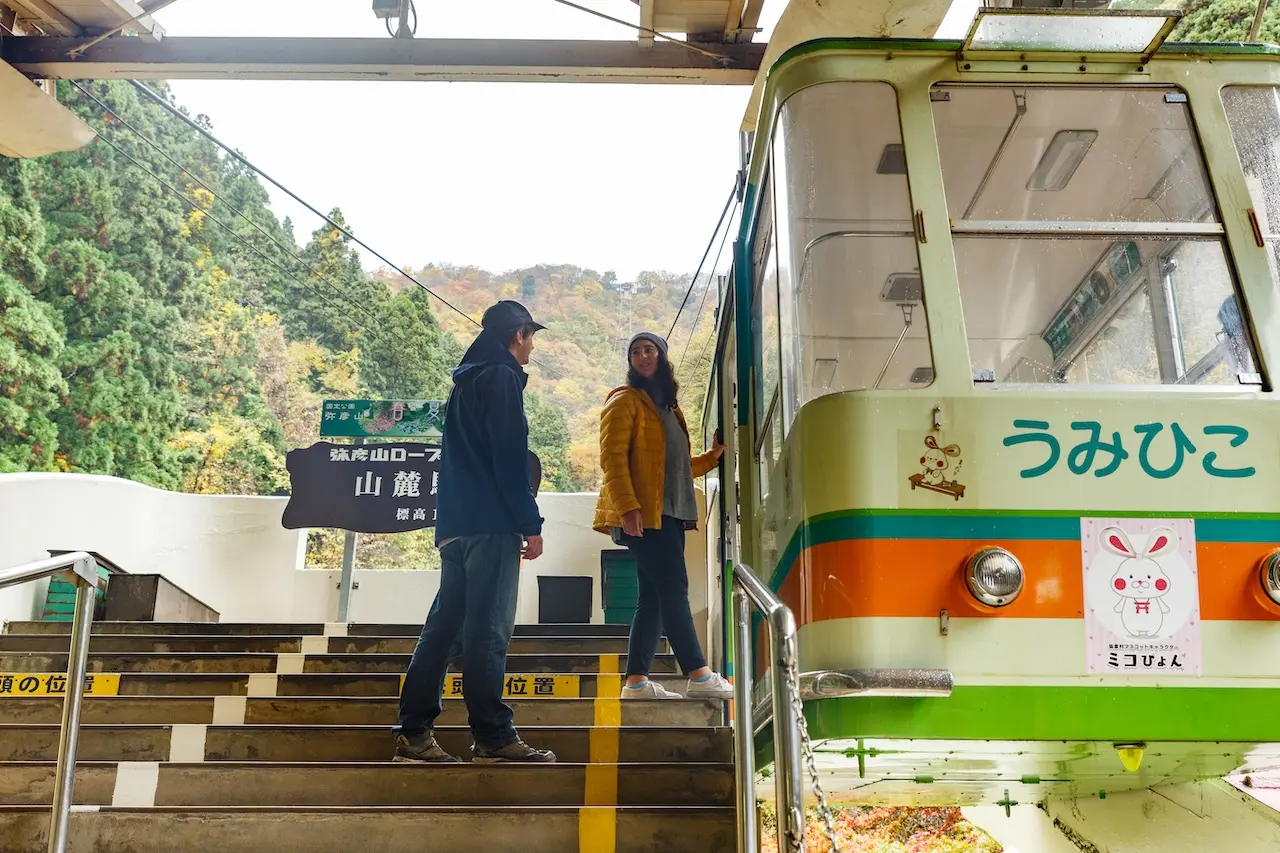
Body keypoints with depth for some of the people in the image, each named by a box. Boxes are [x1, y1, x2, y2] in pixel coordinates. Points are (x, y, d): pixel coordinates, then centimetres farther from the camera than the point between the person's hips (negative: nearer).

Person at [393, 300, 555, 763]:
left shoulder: (468, 380, 23)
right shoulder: (502, 378, -5)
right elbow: (511, 458, -14)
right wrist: (530, 524, -12)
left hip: (455, 524, 9)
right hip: (491, 524, -9)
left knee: (443, 623, 7)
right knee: (489, 630, -8)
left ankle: (414, 732, 8)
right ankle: (493, 737, -6)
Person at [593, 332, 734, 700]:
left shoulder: (668, 408, 24)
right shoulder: (626, 401, 0)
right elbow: (613, 456, -11)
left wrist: (711, 458, 13)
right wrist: (627, 504, -22)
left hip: (669, 514, 8)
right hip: (643, 512, -8)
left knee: (655, 596, 4)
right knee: (673, 589, -14)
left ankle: (636, 681, 5)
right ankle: (699, 676, -16)